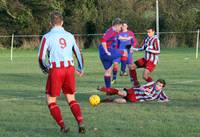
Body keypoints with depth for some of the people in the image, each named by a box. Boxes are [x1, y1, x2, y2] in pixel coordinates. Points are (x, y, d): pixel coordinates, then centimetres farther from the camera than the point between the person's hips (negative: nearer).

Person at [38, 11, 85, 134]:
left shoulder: (47, 37, -2)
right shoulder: (70, 36, 11)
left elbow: (41, 57, -5)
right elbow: (78, 53, 18)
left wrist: (45, 69, 16)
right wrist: (80, 69, 35)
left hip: (55, 70, -4)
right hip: (70, 69, 4)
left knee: (51, 100, 11)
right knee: (71, 99, 15)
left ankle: (63, 126, 2)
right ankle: (81, 123, -3)